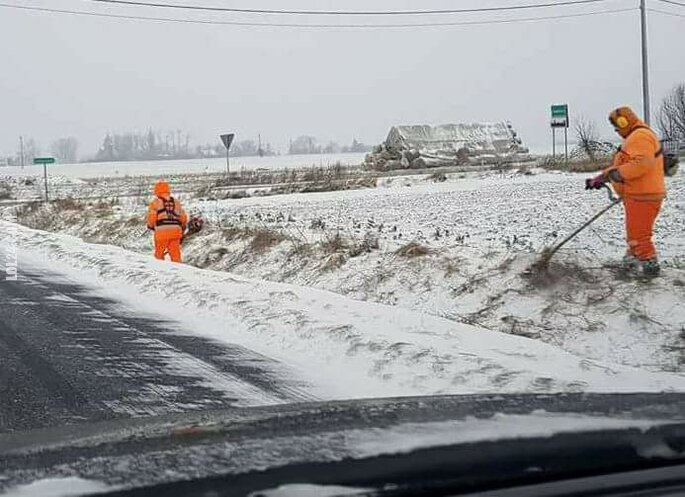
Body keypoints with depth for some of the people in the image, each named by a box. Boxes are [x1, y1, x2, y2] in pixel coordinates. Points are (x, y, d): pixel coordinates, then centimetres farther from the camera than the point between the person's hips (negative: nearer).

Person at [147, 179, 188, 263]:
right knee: (175, 255, 5)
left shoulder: (155, 202, 1)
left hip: (162, 232, -3)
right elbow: (184, 218, 14)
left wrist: (151, 226, 17)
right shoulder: (176, 202, 14)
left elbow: (151, 218, -5)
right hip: (175, 231, 3)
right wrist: (182, 229, 30)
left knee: (159, 254, 12)